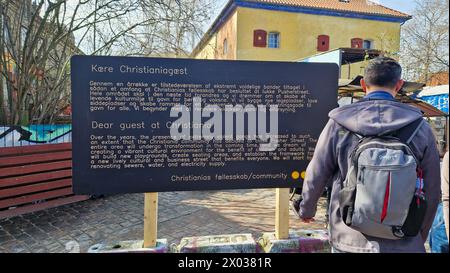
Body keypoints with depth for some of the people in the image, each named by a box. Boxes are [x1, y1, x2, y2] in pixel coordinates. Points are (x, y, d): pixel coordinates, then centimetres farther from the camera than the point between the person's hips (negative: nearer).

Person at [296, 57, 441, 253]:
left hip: (350, 241, -1)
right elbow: (432, 191, 2)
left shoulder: (338, 124, -10)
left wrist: (306, 209, 15)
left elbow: (315, 176, -5)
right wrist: (420, 237, 18)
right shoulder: (420, 128, -5)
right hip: (403, 244, 1)